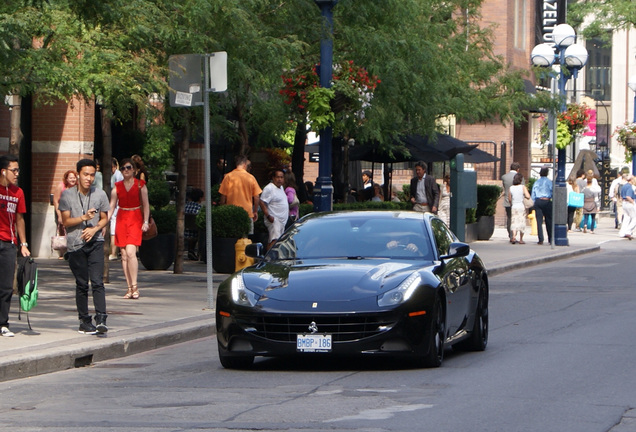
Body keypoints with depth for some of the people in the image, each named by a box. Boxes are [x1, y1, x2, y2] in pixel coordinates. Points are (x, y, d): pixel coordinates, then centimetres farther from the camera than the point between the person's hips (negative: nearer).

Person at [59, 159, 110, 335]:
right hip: (75, 245, 0)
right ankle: (84, 321, 13)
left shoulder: (100, 195, 4)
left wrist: (94, 229, -9)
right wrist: (84, 218, -17)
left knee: (97, 282, -12)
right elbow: (66, 221, -1)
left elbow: (104, 219, 11)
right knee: (81, 284, 5)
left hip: (95, 243, 0)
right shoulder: (67, 195, 0)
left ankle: (101, 319, -17)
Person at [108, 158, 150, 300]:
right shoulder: (117, 187, 9)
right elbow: (111, 206, 8)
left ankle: (134, 287, -14)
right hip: (121, 220, 3)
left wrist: (145, 222, -7)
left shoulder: (140, 185, 3)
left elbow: (146, 205, 3)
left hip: (135, 220, -3)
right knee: (124, 255, 1)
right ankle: (130, 288, 6)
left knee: (130, 252, -18)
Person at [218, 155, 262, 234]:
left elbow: (223, 196, -1)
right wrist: (255, 212, 15)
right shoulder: (251, 177, -2)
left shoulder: (228, 177, -3)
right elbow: (256, 197, 2)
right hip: (248, 213, 0)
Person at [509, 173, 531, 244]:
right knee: (521, 222, 7)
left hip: (514, 207, 2)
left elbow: (509, 199, 7)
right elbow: (528, 196, -16)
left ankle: (514, 236, -21)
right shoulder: (523, 187, -8)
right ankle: (521, 240, 10)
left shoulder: (510, 188, 1)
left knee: (514, 222, 1)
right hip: (521, 206, -2)